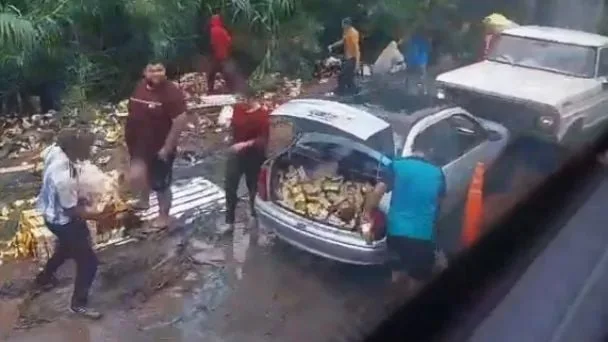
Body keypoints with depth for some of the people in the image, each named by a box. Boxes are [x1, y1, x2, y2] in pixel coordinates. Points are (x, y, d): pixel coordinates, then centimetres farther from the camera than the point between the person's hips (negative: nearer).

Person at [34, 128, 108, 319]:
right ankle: (78, 303, 24)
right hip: (63, 221, -9)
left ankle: (44, 278, 58)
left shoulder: (54, 150, -16)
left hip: (51, 212, 9)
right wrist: (100, 216, -20)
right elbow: (72, 211, -28)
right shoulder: (64, 178, -41)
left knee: (66, 248, 35)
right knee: (88, 261, 6)